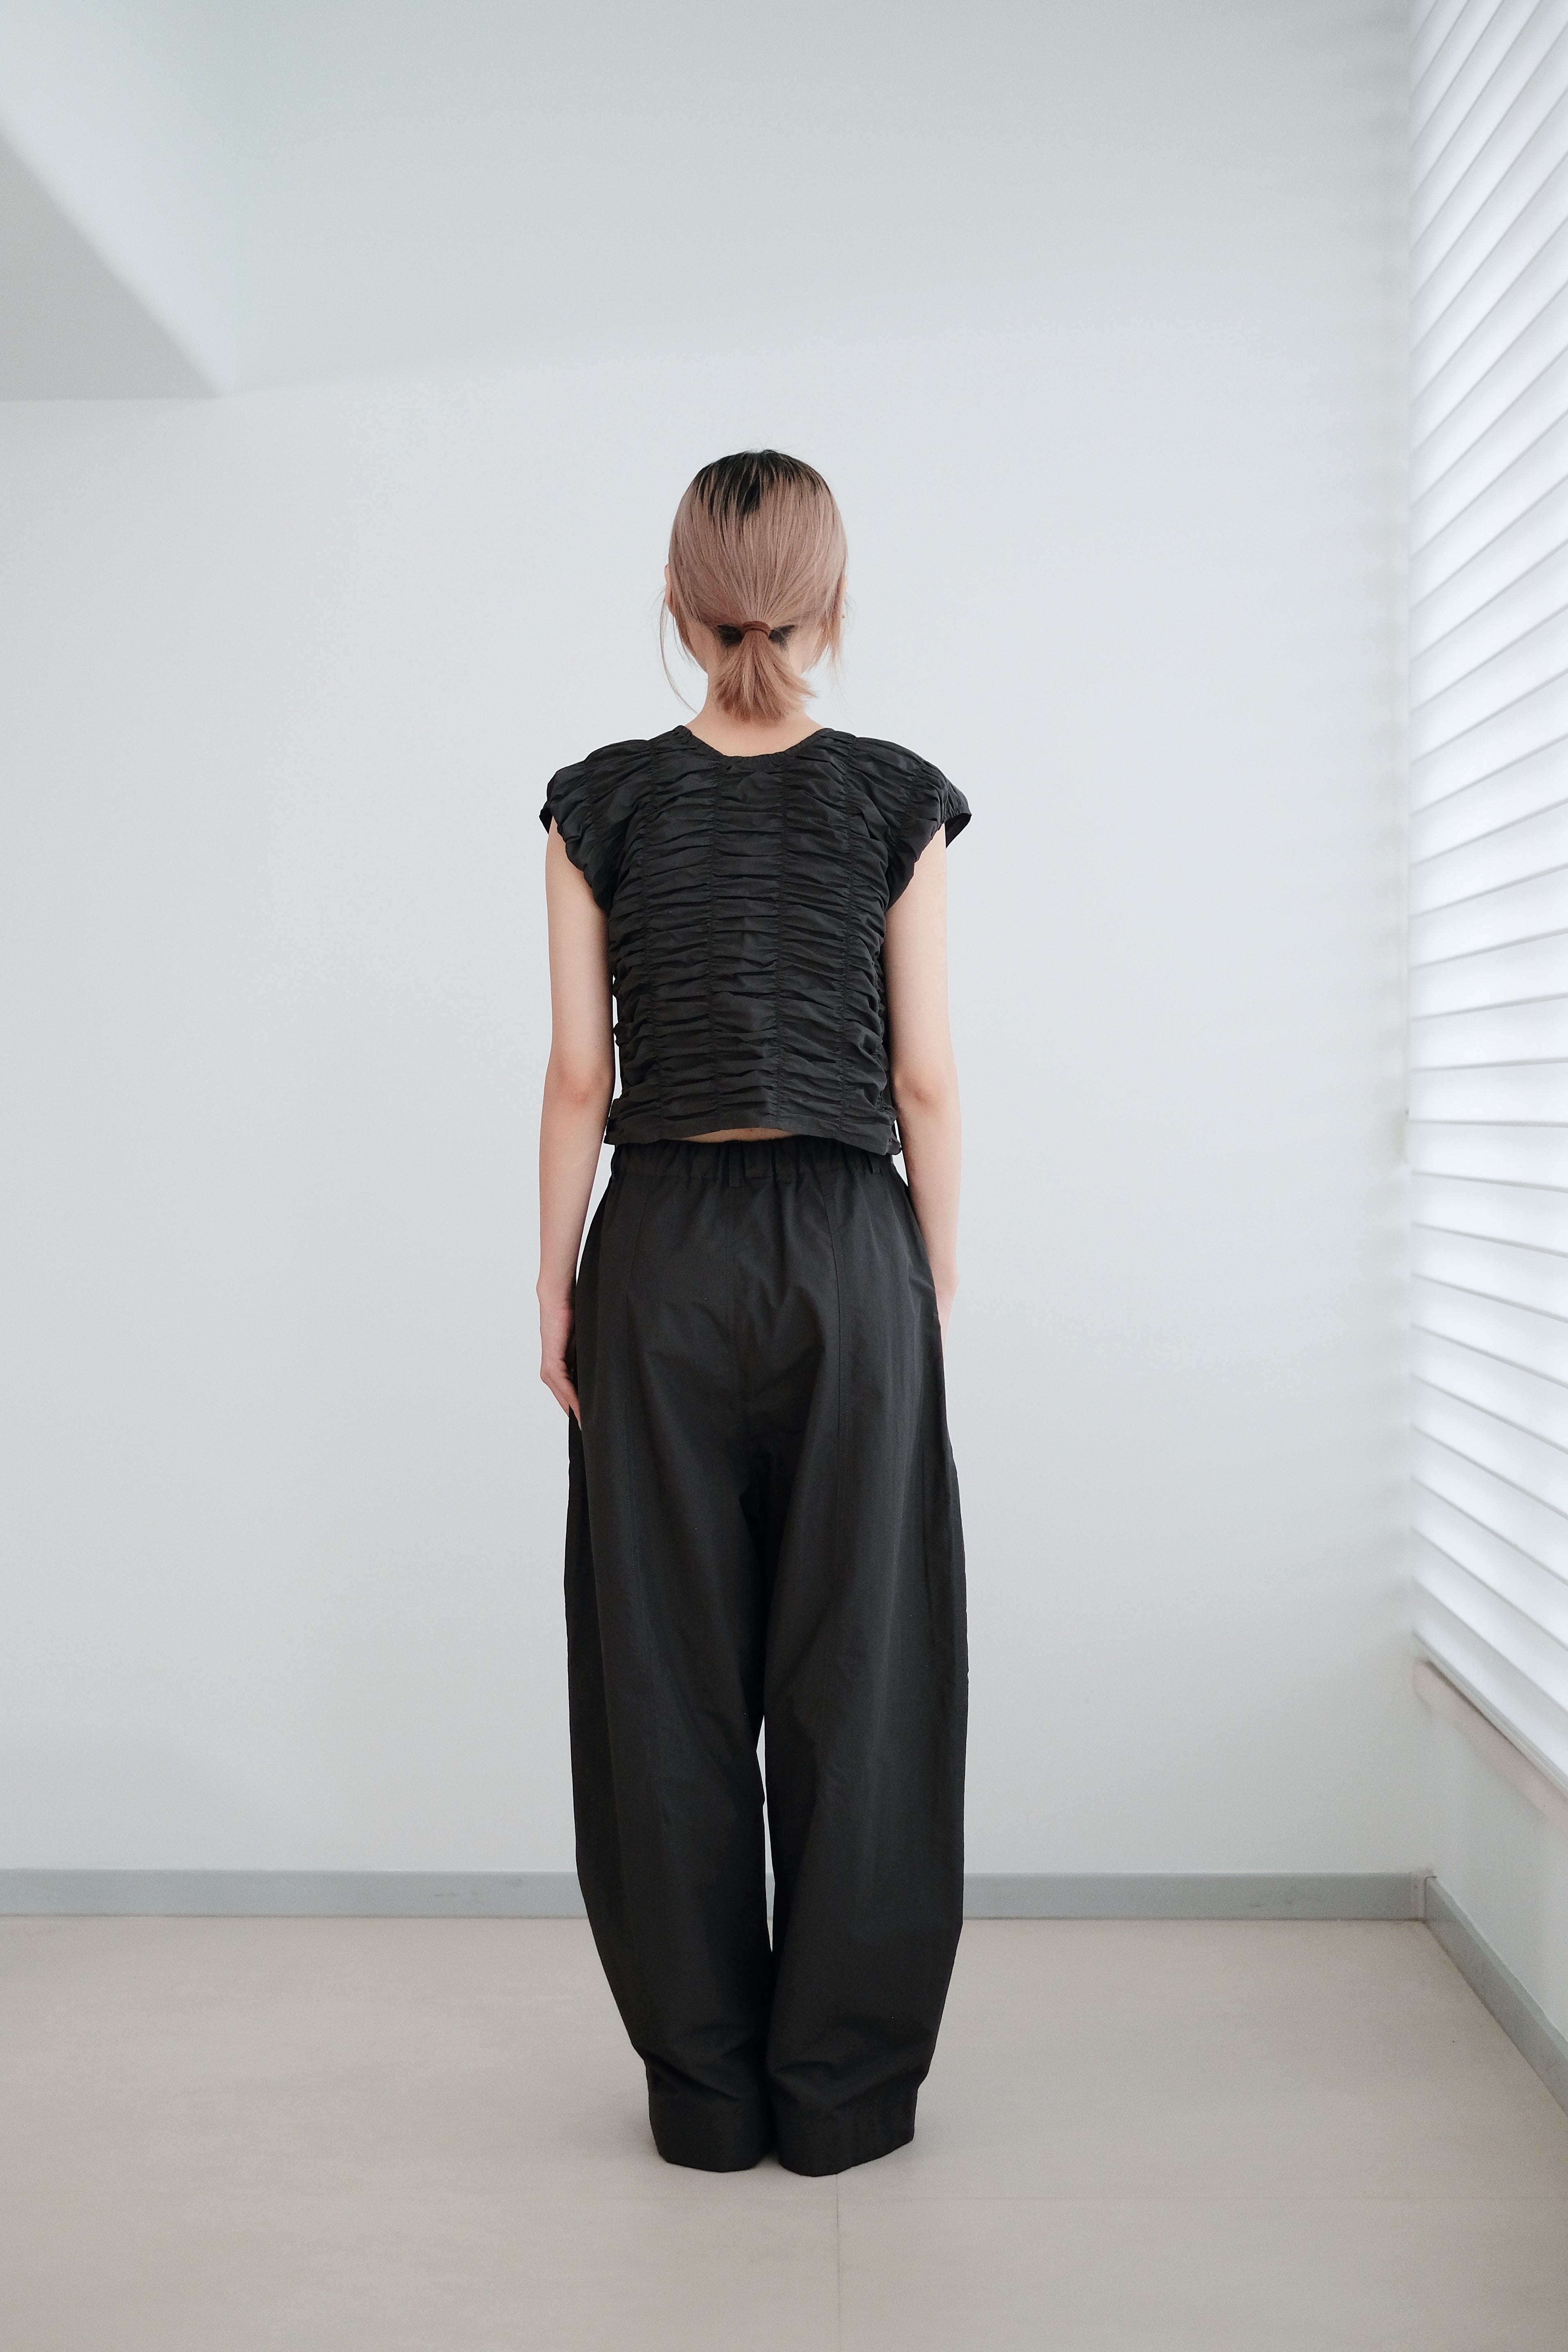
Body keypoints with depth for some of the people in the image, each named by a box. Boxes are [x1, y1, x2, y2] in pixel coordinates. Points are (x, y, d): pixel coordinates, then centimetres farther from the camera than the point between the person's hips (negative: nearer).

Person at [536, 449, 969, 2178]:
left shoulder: (601, 806, 0)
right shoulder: (896, 802, -1)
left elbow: (580, 1074, 0)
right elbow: (924, 1077, -1)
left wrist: (555, 1283, 7)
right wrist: (938, 1275, 8)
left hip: (661, 1254, 1)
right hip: (849, 1250, 0)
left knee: (671, 1665, 8)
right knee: (853, 1664, 7)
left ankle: (708, 2089, 18)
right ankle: (843, 2089, 17)